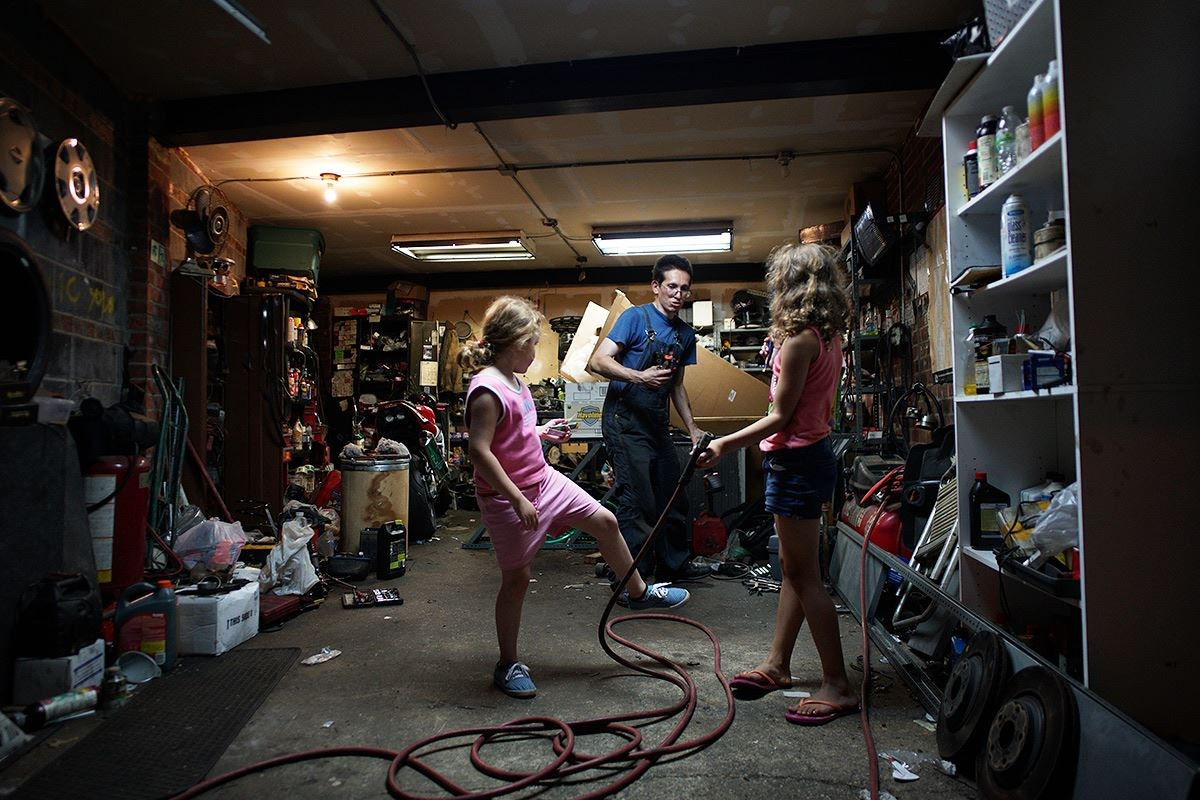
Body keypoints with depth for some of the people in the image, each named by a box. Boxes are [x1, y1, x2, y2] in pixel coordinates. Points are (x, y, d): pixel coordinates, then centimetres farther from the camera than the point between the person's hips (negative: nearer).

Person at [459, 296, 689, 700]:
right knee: (516, 577, 3)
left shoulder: (513, 381, 6)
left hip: (543, 480, 9)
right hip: (508, 497, -9)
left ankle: (637, 592, 34)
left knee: (605, 520, 12)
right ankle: (508, 665, 24)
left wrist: (542, 432, 14)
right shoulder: (487, 389, -23)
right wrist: (517, 500, -26)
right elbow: (479, 450, -27)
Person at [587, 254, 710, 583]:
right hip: (624, 420, -7)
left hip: (657, 423, 8)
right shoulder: (635, 317, -8)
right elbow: (598, 361, -16)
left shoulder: (685, 334, 13)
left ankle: (674, 564, 33)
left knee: (673, 497, 15)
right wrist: (639, 377, -29)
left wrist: (692, 428, 16)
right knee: (637, 501, -7)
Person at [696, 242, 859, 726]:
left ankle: (838, 685, 10)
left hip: (796, 460, -10)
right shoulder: (827, 336, 9)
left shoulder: (799, 339, -20)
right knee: (793, 568, 16)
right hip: (811, 453, 10)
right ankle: (777, 664, 29)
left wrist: (726, 444, -14)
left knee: (804, 575, -1)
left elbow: (781, 416, -18)